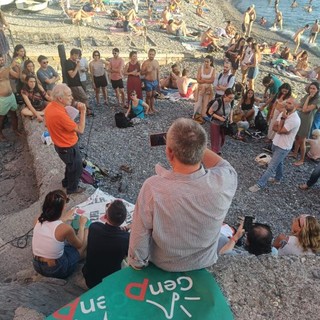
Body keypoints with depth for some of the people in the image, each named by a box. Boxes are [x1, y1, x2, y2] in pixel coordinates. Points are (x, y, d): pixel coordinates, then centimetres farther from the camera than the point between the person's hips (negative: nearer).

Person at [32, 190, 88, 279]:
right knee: (87, 232, 5)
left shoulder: (39, 220, -11)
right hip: (56, 270, -6)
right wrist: (82, 225, 8)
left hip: (37, 267, 6)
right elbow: (79, 245, -5)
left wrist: (64, 219, 24)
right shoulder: (65, 228, -27)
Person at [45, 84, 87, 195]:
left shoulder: (50, 106, -7)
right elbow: (80, 129, -28)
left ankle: (66, 182, 53)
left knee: (71, 165, 31)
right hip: (68, 147, -9)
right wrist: (83, 112, -24)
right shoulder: (59, 114, -36)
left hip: (61, 144, 9)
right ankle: (72, 188, 38)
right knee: (77, 168, 16)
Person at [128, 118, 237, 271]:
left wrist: (136, 264, -3)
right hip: (205, 262, 2)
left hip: (164, 264, -1)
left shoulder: (153, 187, -37)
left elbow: (139, 238, -22)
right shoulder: (223, 182, -33)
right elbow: (223, 165, -6)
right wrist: (195, 144, -14)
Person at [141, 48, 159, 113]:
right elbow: (141, 73, -8)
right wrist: (147, 71, -27)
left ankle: (152, 107, 25)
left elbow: (158, 73, 12)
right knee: (149, 95, 0)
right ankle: (148, 108, 12)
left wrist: (158, 82, 13)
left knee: (153, 95, 13)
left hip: (155, 81, 5)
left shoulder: (156, 62, 5)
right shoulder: (145, 63, -10)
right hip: (148, 82, -5)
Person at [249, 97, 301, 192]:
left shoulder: (295, 120, -25)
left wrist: (283, 119, -19)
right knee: (278, 163, 26)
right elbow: (274, 127, -1)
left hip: (283, 147, -8)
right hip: (276, 143, 8)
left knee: (271, 167, -5)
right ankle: (277, 178, 45)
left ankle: (260, 184, 0)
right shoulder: (283, 113, 0)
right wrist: (281, 129, -20)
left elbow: (279, 130, -24)